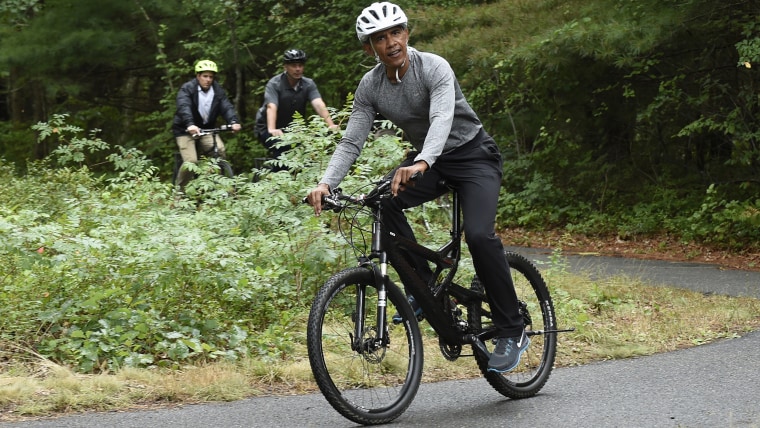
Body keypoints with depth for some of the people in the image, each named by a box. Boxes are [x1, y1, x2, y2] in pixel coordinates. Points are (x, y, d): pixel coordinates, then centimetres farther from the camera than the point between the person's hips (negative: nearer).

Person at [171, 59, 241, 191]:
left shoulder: (217, 90, -1)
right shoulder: (187, 89, -14)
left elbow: (226, 106, -14)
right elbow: (184, 107, -31)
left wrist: (234, 121, -35)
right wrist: (190, 124, -50)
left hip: (207, 128, 4)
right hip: (186, 130, -4)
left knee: (220, 149, -23)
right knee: (191, 161, -20)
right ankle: (179, 190, 4)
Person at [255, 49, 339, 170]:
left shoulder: (308, 84, -9)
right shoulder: (274, 84, -19)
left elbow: (319, 104, -23)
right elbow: (271, 107, -34)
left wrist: (331, 125, -40)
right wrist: (272, 130, -51)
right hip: (266, 128, -4)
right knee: (281, 148, -31)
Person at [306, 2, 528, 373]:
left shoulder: (433, 68, -23)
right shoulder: (370, 87, -7)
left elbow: (442, 118, -40)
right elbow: (351, 141, -10)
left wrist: (421, 163, -59)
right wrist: (326, 183, -29)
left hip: (473, 154, -5)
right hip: (426, 162, 5)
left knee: (479, 234, -27)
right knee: (382, 202, -24)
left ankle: (512, 332, -12)